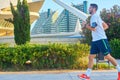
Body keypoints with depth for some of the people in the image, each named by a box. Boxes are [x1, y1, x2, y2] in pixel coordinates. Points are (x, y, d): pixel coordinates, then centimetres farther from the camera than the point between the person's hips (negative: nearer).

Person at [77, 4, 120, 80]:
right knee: (91, 57, 3)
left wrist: (87, 26, -2)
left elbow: (93, 28, -19)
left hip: (101, 39, -10)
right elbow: (106, 26, 25)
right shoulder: (94, 17, 20)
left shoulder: (95, 16, -9)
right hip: (95, 40, 10)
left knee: (107, 56, -6)